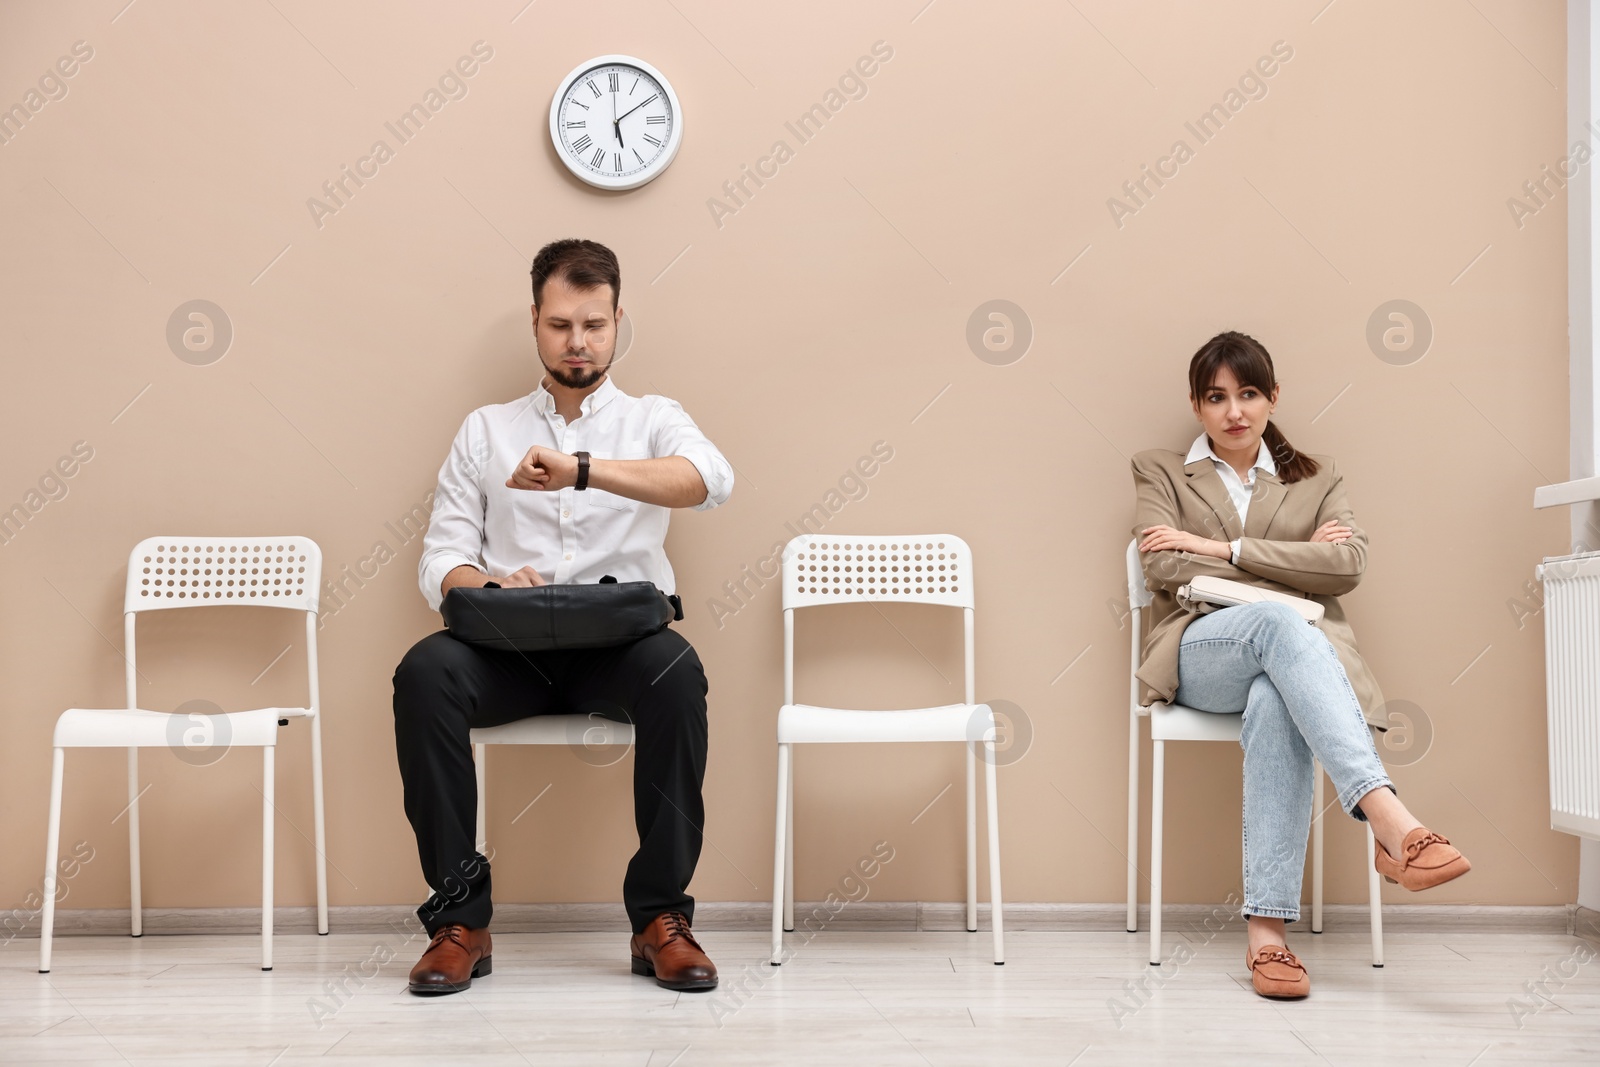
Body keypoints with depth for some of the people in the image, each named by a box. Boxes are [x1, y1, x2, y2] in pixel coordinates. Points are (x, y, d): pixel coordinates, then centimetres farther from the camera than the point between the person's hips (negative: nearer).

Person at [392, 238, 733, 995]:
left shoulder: (653, 419, 15)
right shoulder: (485, 429, 19)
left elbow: (709, 479, -10)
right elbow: (440, 561, 10)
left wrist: (582, 469, -25)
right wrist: (491, 584, -15)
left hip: (619, 644, -1)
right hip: (509, 648, 1)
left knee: (677, 671, -35)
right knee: (424, 671, -30)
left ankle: (660, 916, -22)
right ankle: (460, 918, -20)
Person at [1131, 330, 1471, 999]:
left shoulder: (1316, 478, 23)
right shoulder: (1161, 472, 19)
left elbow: (1349, 563, 2)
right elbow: (1164, 570, 1)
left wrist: (1222, 549, -3)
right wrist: (1294, 564, 0)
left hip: (1298, 652, 1)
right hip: (1202, 654, -1)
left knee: (1274, 705, -39)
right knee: (1277, 621, -39)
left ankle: (1268, 930, -45)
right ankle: (1389, 819, -54)